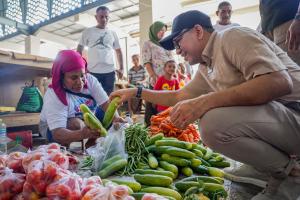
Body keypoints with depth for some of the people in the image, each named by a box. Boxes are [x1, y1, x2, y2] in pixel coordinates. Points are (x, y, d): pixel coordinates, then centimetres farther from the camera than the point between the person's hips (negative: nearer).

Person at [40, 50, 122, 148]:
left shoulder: (90, 80, -20)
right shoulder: (53, 96, -31)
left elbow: (106, 103, -26)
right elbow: (57, 133, -40)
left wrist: (116, 119, -48)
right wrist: (82, 134, -60)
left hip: (86, 121, 5)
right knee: (76, 124, -36)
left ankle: (90, 145, -4)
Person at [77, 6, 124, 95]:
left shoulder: (112, 33, 12)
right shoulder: (88, 32, 6)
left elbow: (118, 51, 15)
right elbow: (79, 50, 8)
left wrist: (121, 68, 5)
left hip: (109, 71, 2)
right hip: (92, 71, -1)